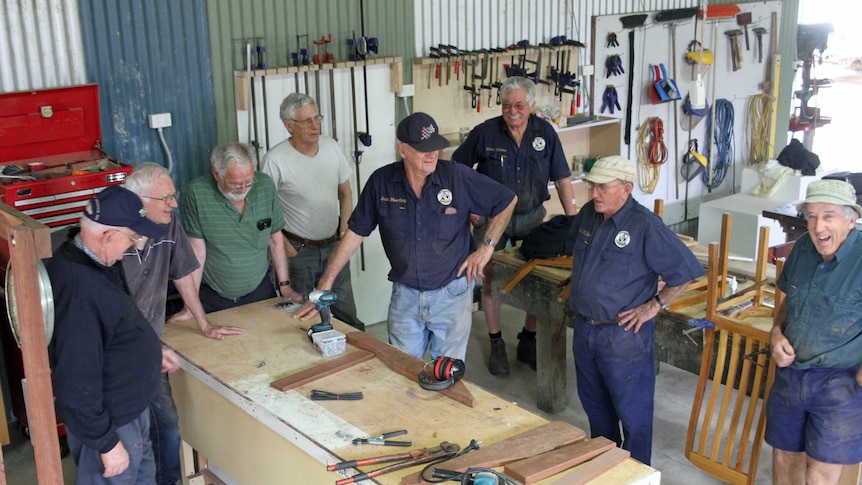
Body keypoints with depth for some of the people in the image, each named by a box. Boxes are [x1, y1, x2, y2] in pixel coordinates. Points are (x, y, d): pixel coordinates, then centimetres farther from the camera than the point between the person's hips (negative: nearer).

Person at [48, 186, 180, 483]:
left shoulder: (93, 261, -2)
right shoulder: (78, 288, -34)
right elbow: (77, 381, -31)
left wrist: (151, 352, 15)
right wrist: (106, 443, -23)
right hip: (111, 424, -9)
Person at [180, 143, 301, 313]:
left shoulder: (266, 186, -9)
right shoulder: (196, 193, -18)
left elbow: (275, 240, 1)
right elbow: (197, 251, -15)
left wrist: (285, 286, 2)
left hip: (260, 291, 3)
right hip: (212, 297, -2)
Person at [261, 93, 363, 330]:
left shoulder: (331, 147, 1)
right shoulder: (275, 160, -15)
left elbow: (345, 193, 12)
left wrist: (344, 232, 3)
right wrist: (283, 246, -11)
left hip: (335, 246, 4)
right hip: (299, 250, -4)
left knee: (346, 314, 9)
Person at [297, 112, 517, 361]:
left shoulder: (459, 177, -11)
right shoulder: (381, 181, -7)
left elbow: (507, 201, 1)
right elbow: (355, 232, -1)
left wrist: (487, 247, -5)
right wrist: (325, 284, -5)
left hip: (452, 294, -1)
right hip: (405, 294, 2)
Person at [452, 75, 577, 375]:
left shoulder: (545, 133, -5)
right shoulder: (485, 133, -11)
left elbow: (562, 180, -2)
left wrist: (572, 219, -7)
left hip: (532, 216, 2)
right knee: (491, 278, 3)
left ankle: (529, 341, 23)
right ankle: (496, 344, 18)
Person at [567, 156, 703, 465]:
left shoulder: (645, 226, -19)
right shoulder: (587, 214, 2)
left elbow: (686, 271, -16)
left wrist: (654, 305, -15)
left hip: (625, 333, -7)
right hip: (585, 328, 8)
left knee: (632, 412, 6)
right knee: (594, 403, 23)